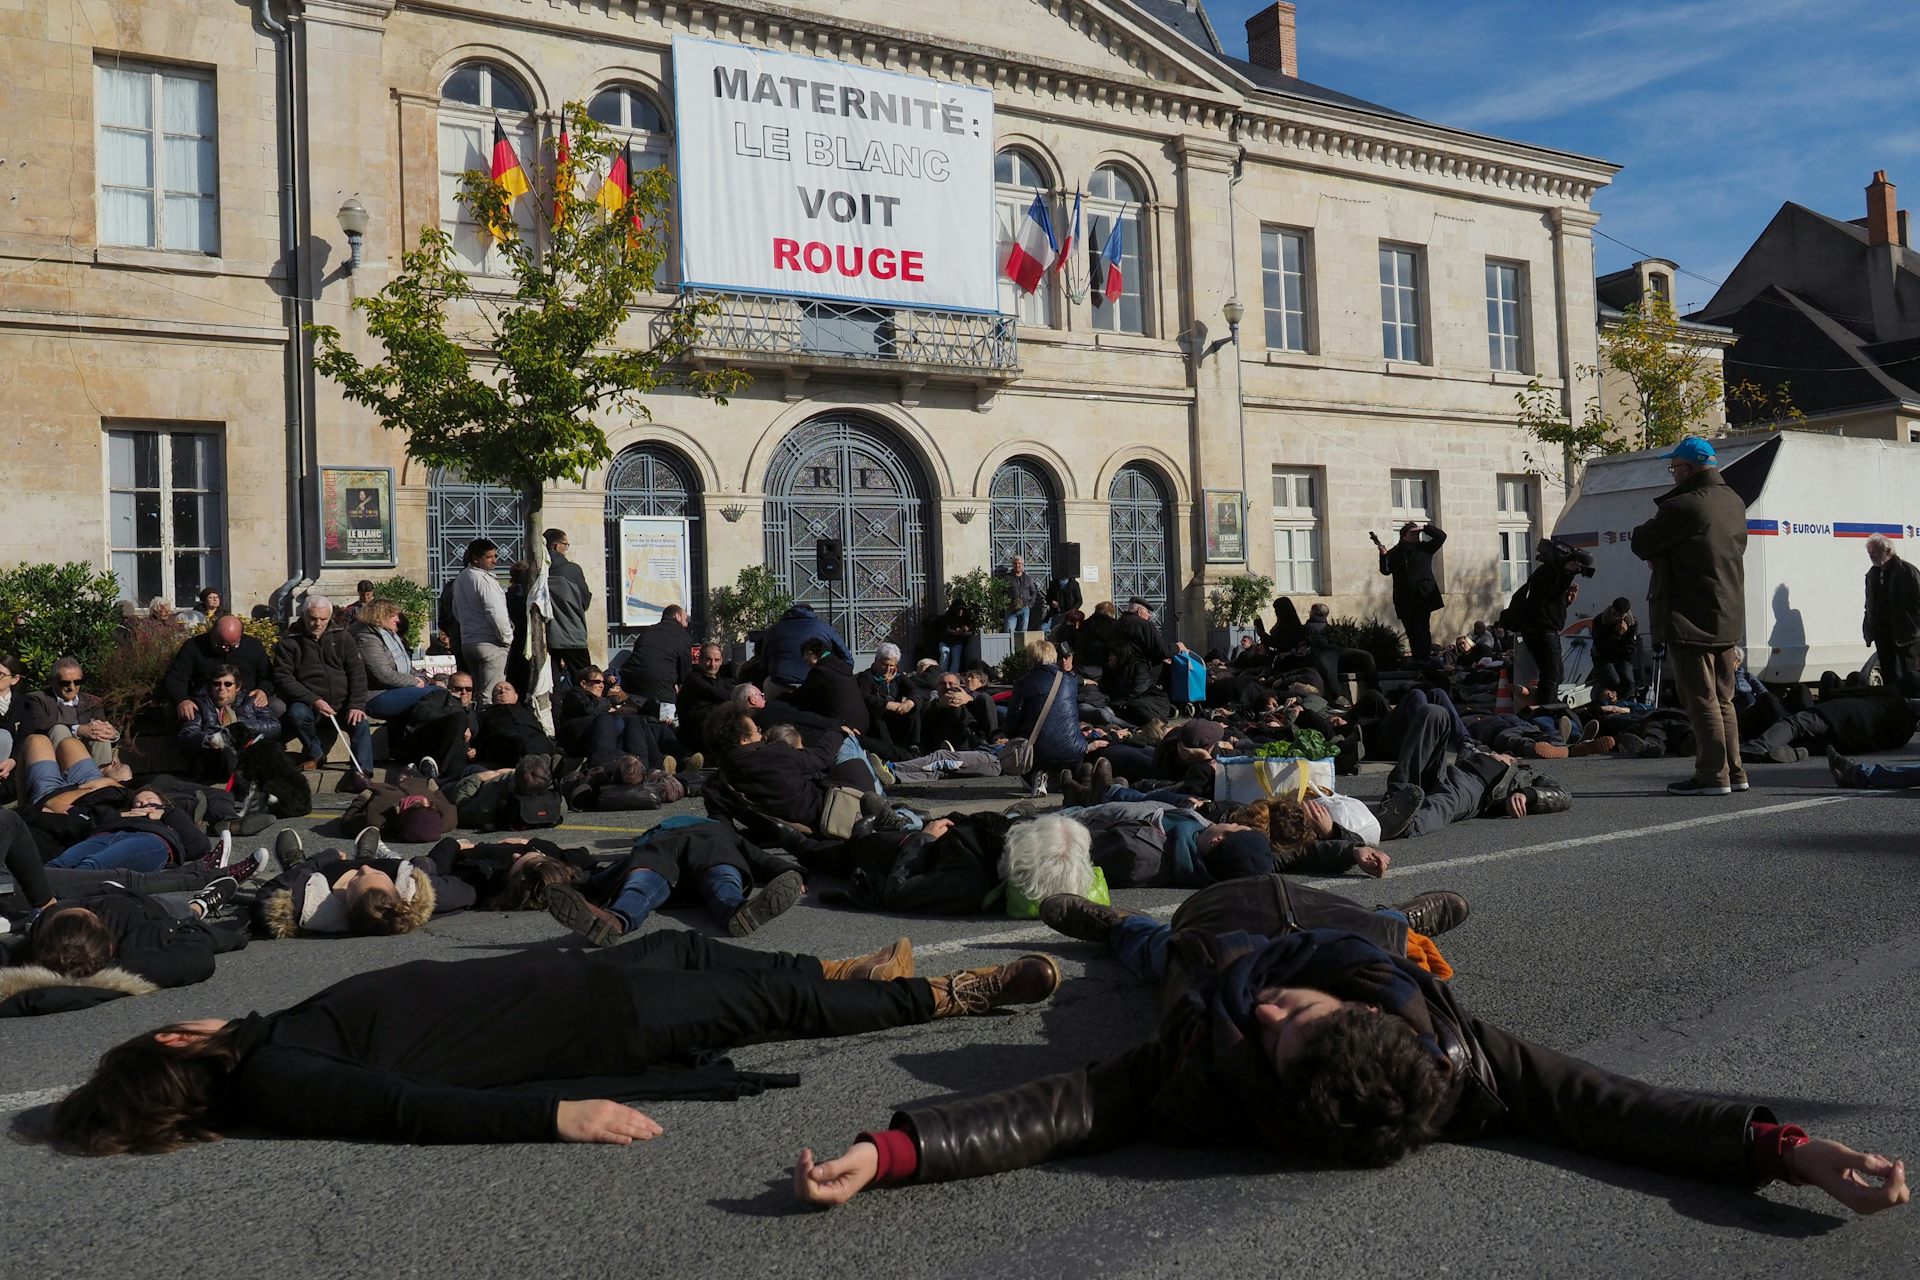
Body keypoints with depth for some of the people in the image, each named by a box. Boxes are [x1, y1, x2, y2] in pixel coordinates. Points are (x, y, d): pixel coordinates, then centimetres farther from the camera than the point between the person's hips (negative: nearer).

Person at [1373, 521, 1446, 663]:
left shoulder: (1424, 548, 11)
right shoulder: (1395, 552, 11)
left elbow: (1441, 536, 6)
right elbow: (1385, 571, 4)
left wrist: (1424, 527, 0)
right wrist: (1383, 554, -11)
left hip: (1423, 596, -2)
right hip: (1405, 599, 2)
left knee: (1422, 630, -10)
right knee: (1412, 632, 3)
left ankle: (1424, 660, -13)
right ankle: (1417, 661, 6)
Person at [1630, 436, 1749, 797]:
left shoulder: (1682, 507, -18)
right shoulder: (1734, 503, 12)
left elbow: (1642, 544, -10)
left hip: (1691, 621, -9)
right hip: (1728, 620, 9)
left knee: (1701, 700, -4)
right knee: (1722, 699, 15)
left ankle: (1712, 775, -2)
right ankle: (1733, 771, 20)